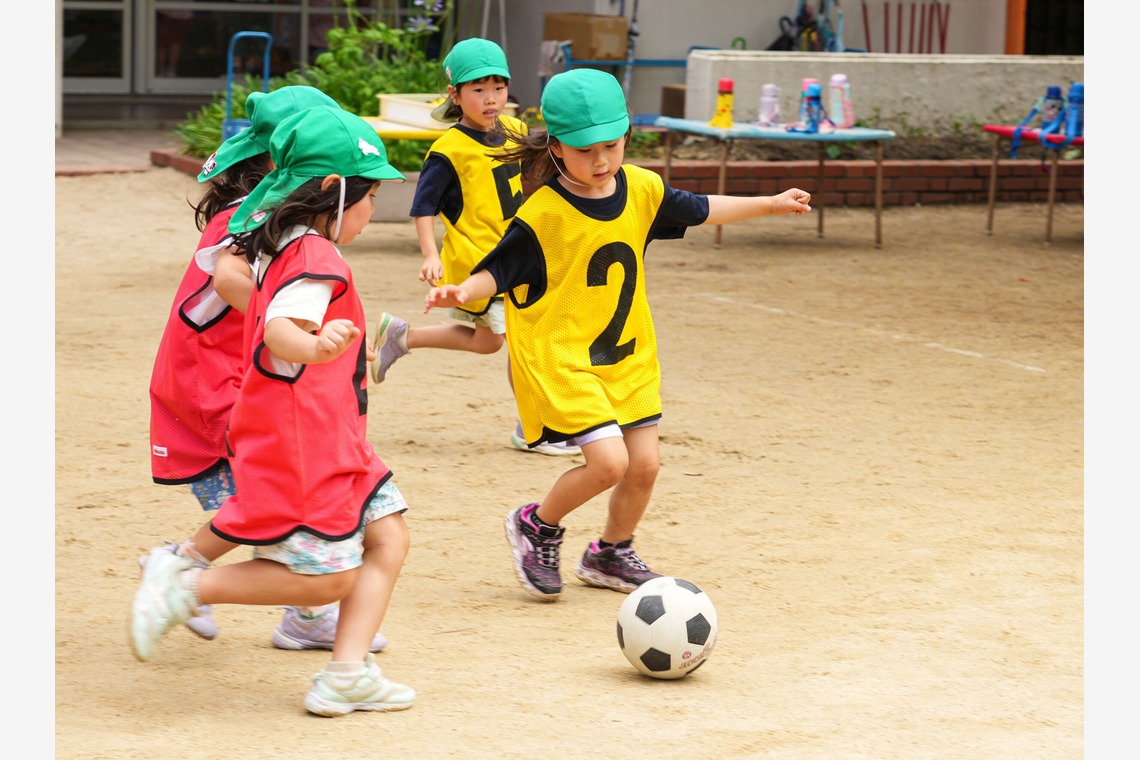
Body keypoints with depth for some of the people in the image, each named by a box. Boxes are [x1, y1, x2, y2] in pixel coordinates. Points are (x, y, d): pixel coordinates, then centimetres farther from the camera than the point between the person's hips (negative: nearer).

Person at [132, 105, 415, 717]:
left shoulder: (278, 249, 13)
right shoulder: (317, 259, -18)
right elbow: (280, 332, -34)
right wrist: (317, 347, -57)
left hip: (328, 443, 11)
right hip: (301, 446, -11)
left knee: (387, 534, 4)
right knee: (328, 579, -6)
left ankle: (347, 675, -3)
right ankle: (187, 583, -2)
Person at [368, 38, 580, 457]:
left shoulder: (514, 131, 2)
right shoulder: (449, 150, -17)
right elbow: (423, 206, -14)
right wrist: (430, 256, -24)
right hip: (475, 260, -8)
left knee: (485, 341, 20)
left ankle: (400, 335, 36)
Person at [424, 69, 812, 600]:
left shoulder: (641, 189, 0)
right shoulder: (542, 215, -19)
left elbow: (699, 211, 16)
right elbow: (498, 269, -17)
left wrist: (771, 204, 23)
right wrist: (462, 292, -38)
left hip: (628, 356, 7)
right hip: (560, 357, -7)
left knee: (644, 464, 7)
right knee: (608, 461, -18)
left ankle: (610, 555, 34)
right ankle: (536, 527, 9)